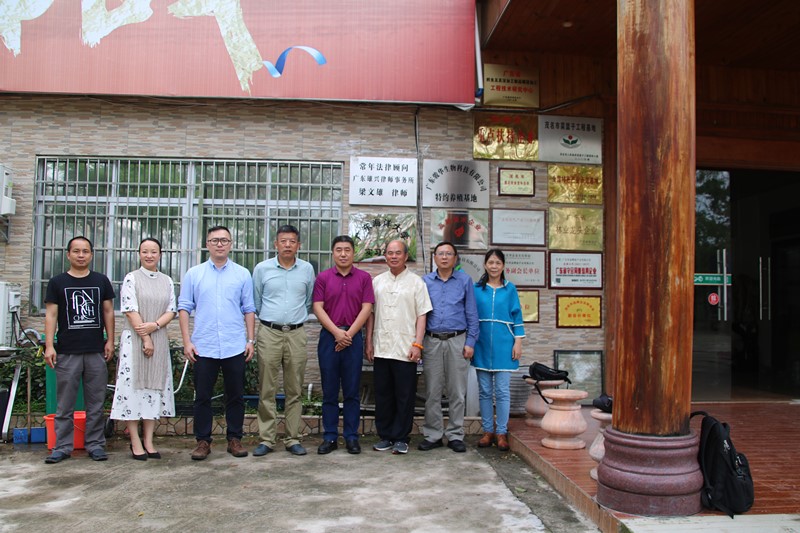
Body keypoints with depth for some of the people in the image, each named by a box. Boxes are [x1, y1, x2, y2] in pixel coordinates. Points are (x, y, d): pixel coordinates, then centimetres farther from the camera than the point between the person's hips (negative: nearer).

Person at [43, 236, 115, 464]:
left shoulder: (101, 281, 9)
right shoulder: (58, 282, 6)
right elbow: (51, 315, 2)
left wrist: (110, 340, 4)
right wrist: (49, 346, -6)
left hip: (96, 351, 1)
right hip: (67, 352, -1)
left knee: (96, 403, 6)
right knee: (65, 404, 3)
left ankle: (95, 444, 14)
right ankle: (62, 446, 12)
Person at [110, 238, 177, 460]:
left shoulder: (167, 281, 10)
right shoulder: (131, 279, -1)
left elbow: (172, 310, 4)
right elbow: (131, 311, -8)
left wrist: (154, 325, -14)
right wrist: (145, 339, -13)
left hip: (159, 341, 4)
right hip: (134, 339, -4)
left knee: (154, 388, 5)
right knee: (133, 386, -2)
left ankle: (148, 440, 12)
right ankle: (135, 442, 6)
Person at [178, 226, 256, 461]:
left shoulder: (242, 274, 6)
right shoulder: (193, 274, 6)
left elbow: (249, 309, 7)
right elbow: (184, 308, 4)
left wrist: (250, 340, 0)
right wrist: (187, 341, -3)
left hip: (235, 347, 0)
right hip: (203, 347, 0)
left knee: (235, 396, 7)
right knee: (202, 396, 6)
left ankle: (234, 439, 19)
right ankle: (203, 441, 17)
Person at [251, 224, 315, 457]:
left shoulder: (307, 269, 6)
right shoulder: (262, 268, 3)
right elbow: (256, 301, 12)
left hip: (297, 334, 1)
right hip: (269, 333, -1)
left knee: (295, 390, 5)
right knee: (267, 390, 1)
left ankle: (292, 439, 13)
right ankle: (266, 439, 9)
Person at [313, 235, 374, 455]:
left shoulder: (364, 278, 5)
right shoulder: (323, 277, 5)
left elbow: (366, 308, -1)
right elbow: (318, 308, -2)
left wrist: (349, 333, -9)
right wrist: (337, 332, -12)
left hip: (353, 337, 0)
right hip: (328, 336, 0)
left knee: (352, 391, 4)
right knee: (329, 391, 5)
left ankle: (351, 437, 13)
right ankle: (330, 437, 13)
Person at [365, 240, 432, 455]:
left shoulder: (416, 282, 3)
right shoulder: (377, 281, 12)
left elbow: (421, 315, -1)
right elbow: (370, 313, 13)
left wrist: (417, 344, -9)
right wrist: (369, 342, 7)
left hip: (405, 348, -3)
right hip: (381, 348, 3)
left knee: (404, 396, 1)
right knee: (383, 395, 9)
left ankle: (400, 438, 12)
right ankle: (385, 436, 20)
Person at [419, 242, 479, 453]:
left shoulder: (464, 281, 6)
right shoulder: (425, 281, 8)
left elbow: (472, 314, 5)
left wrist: (470, 342, -3)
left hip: (457, 341, -1)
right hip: (432, 341, 1)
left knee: (457, 392, 3)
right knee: (432, 391, 4)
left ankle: (455, 435, 13)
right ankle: (433, 435, 13)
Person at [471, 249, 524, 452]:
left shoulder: (510, 289, 5)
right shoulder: (476, 288, 6)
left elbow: (517, 317, 5)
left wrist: (518, 342, -2)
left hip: (503, 345, -1)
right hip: (482, 344, 1)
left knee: (502, 391, 0)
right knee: (484, 391, 7)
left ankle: (502, 433, 9)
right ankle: (488, 431, 17)